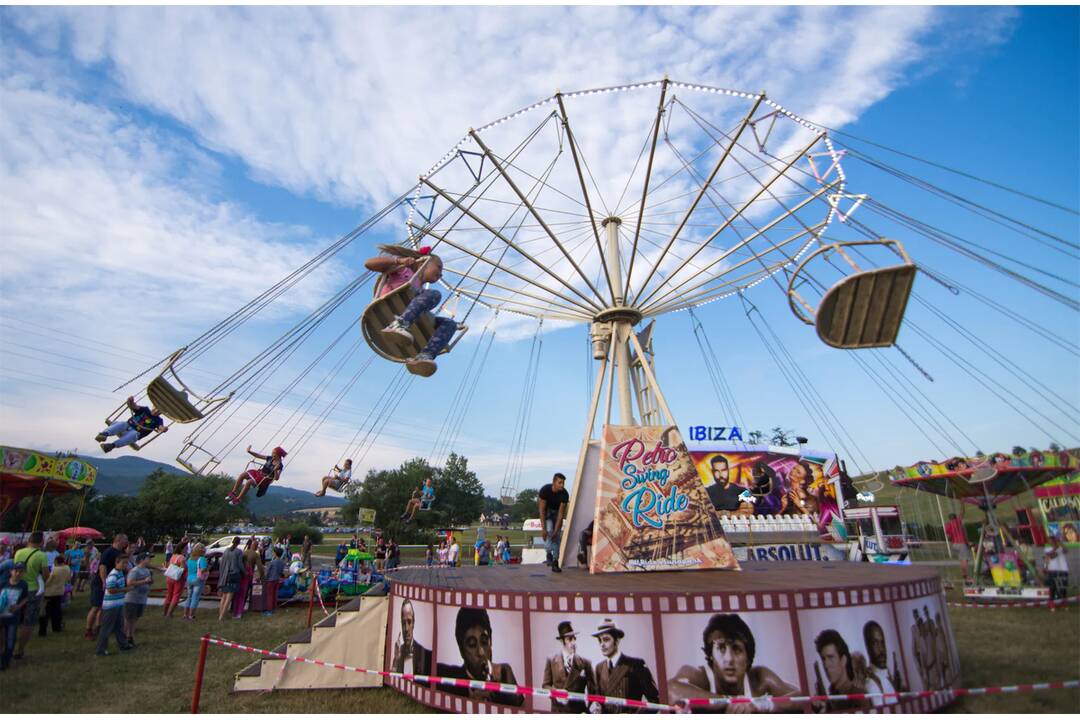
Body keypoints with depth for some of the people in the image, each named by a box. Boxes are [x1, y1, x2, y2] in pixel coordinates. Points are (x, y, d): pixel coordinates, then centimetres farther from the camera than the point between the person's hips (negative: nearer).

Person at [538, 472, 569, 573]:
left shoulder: (564, 494, -28)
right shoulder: (545, 490, -31)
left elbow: (561, 513, -23)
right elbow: (542, 510, -28)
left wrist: (556, 530, -26)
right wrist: (543, 529, -31)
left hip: (557, 512, 2)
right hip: (546, 511, -2)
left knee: (557, 537, -4)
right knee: (549, 530, -26)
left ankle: (555, 563, 3)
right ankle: (549, 553, -8)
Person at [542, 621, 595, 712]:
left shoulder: (585, 663, 0)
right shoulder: (551, 661, 2)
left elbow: (592, 689, 3)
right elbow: (546, 685, 4)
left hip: (579, 711, 0)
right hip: (558, 710, 0)